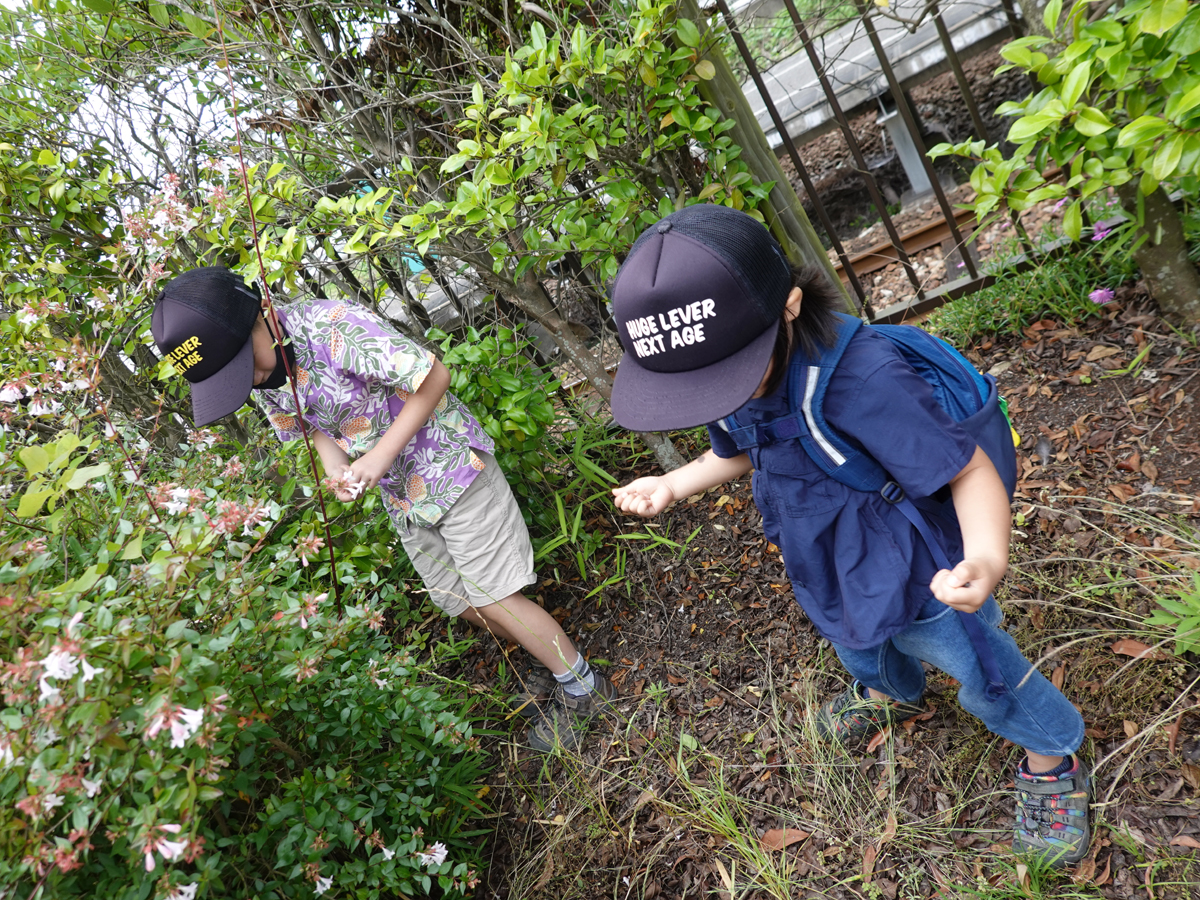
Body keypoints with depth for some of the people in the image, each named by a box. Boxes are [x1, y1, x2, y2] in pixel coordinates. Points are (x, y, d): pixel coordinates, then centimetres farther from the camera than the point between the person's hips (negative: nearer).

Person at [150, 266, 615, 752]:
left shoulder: (335, 328, -28)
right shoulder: (265, 374, -4)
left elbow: (434, 376, -25)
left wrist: (381, 456, -25)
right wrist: (335, 465, -12)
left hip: (450, 465, -8)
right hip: (401, 494, 8)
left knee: (492, 597, -4)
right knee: (459, 602, 15)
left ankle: (583, 687, 15)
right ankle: (548, 661, 36)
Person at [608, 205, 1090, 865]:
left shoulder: (863, 380, -41)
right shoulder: (731, 371, -17)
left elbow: (969, 470, -32)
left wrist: (986, 556, -50)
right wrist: (670, 486, -10)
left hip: (917, 581, -7)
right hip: (832, 575, 7)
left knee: (986, 679, 18)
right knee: (860, 646, 36)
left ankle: (1051, 761, 50)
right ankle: (893, 693, 72)